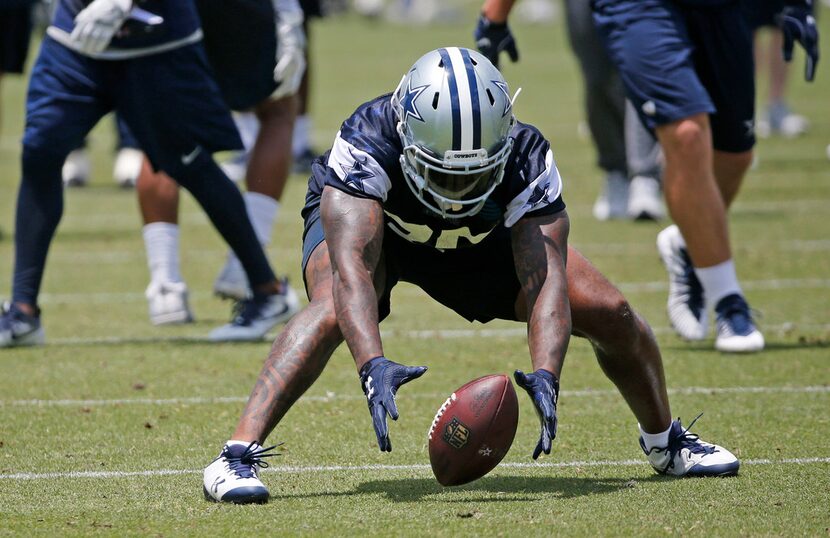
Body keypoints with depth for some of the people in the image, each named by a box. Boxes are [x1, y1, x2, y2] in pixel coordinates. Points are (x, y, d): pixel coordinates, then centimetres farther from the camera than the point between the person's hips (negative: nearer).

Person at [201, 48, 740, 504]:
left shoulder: (526, 158, -35)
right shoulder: (368, 142, -42)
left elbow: (545, 279, -40)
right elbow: (351, 265, -51)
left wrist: (545, 375, -58)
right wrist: (373, 366, -67)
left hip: (478, 238, 3)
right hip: (366, 217, -3)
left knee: (610, 312, -5)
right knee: (336, 310, -37)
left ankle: (664, 439, 23)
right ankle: (238, 456, -36)